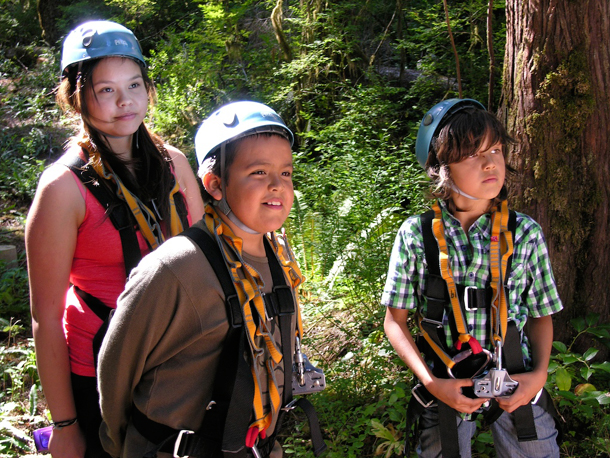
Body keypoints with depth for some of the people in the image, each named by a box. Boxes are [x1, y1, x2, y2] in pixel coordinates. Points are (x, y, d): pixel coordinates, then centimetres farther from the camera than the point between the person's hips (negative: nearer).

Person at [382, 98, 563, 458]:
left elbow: (540, 314, 6)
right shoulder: (416, 235, -9)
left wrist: (539, 374, -8)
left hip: (516, 386, 1)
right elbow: (396, 320, -2)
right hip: (445, 387, -1)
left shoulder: (525, 233, -4)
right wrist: (432, 383, -12)